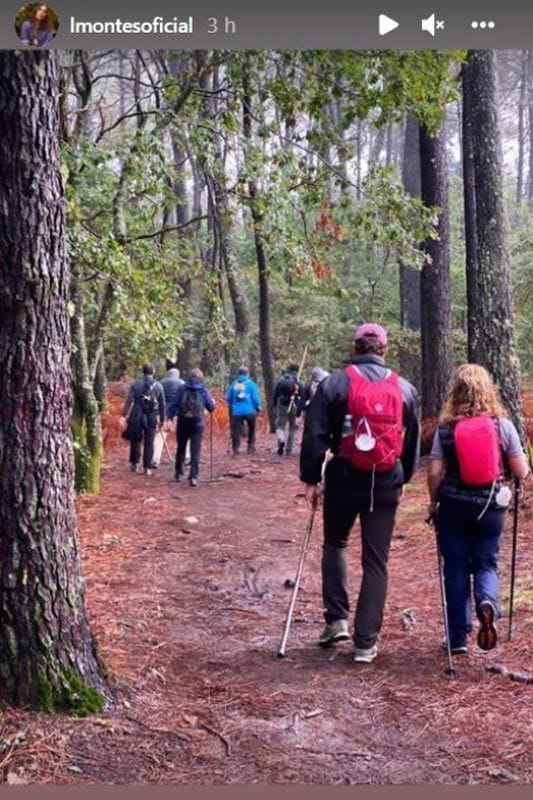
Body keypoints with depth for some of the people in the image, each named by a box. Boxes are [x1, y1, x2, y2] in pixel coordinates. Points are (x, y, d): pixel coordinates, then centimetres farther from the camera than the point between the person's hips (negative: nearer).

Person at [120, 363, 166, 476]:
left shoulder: (136, 384, -3)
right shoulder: (158, 386, 2)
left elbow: (129, 401, -8)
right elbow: (162, 404, 6)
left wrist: (123, 416, -8)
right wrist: (162, 419, 15)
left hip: (137, 417, 0)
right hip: (152, 417, 1)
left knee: (136, 440, 14)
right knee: (149, 443, 6)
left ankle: (134, 464, 18)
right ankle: (147, 467, 6)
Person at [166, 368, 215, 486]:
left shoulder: (181, 389, 0)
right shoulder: (203, 391, 0)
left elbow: (174, 404, -7)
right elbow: (211, 408, 6)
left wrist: (170, 418, -8)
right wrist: (212, 402, 27)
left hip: (183, 423, 1)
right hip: (197, 424, -1)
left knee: (181, 448, 17)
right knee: (195, 451, 0)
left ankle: (179, 473, 27)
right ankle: (193, 476, -9)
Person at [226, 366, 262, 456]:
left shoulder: (233, 384, 5)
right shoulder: (251, 384, -4)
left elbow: (228, 397, 8)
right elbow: (256, 398, -6)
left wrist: (232, 406, 25)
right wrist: (258, 408, 10)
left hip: (236, 411, 1)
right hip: (249, 411, -1)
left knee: (236, 430, 4)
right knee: (251, 429, 18)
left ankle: (235, 448, -6)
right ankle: (251, 447, 18)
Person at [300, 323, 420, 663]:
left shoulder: (335, 383, -4)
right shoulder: (405, 389, 6)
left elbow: (315, 435, -6)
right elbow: (413, 442, 14)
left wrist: (311, 478, 3)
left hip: (344, 479, -2)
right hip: (387, 485, 2)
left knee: (335, 544, 21)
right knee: (376, 561, 6)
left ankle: (337, 619, 14)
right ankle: (366, 642, 8)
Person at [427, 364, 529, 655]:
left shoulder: (445, 428, -6)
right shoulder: (503, 425, -5)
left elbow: (434, 472, -7)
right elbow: (521, 471, -2)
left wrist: (433, 502, 9)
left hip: (453, 506, 0)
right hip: (491, 506, 0)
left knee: (456, 568, 11)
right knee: (486, 562, 15)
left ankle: (458, 637, 14)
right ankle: (487, 602, -17)